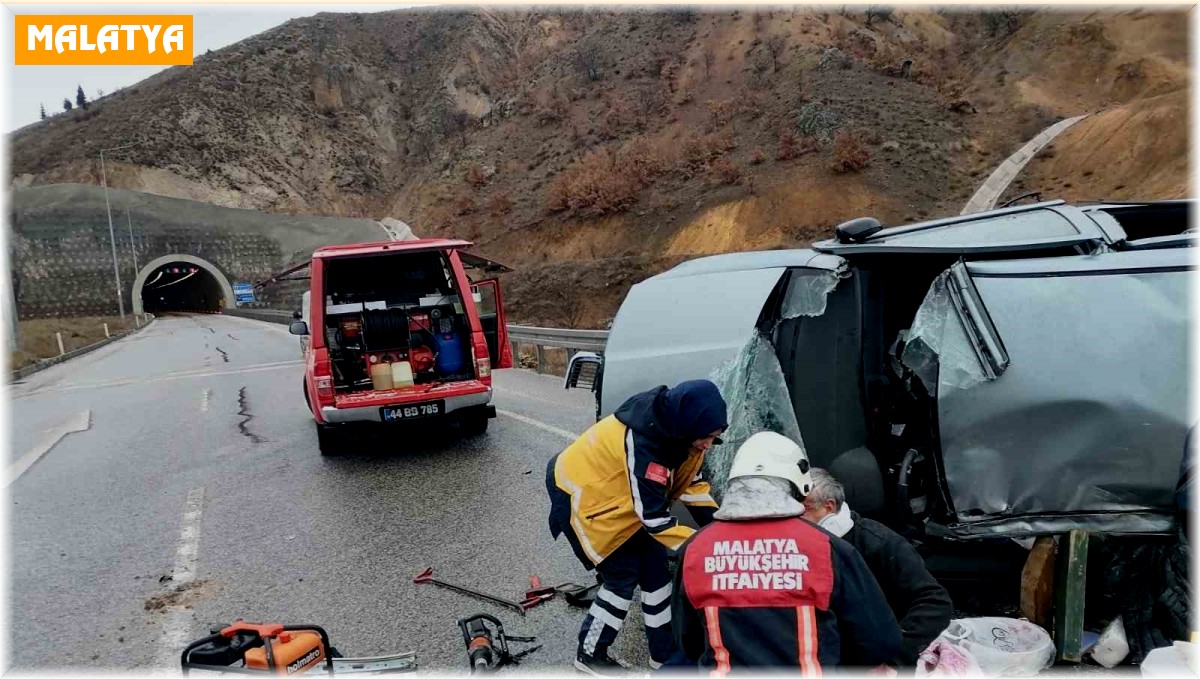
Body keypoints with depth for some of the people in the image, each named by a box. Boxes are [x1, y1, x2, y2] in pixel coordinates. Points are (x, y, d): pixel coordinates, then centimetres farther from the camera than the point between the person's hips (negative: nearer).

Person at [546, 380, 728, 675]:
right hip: (580, 495, -8)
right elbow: (655, 519, -33)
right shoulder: (643, 444, -39)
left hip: (614, 493, 8)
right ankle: (590, 654, 18)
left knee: (655, 569, 8)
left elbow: (691, 481, 0)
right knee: (622, 578, -3)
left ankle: (665, 654, 23)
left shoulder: (676, 425, -14)